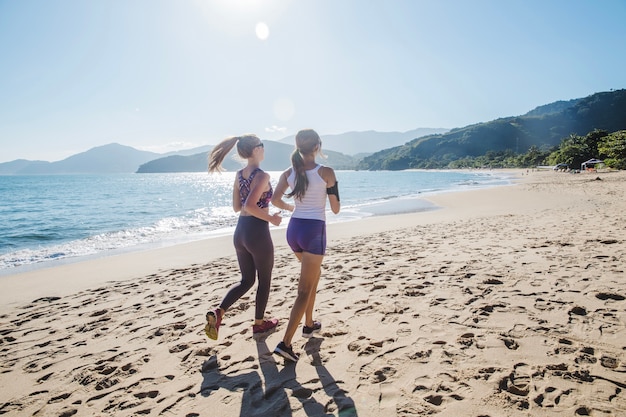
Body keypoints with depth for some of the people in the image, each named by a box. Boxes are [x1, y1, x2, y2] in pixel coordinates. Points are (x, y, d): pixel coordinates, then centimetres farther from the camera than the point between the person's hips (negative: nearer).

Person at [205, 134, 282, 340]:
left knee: (247, 280, 20)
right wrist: (271, 218, -14)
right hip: (258, 233, -7)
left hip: (240, 231, 7)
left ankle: (218, 312, 4)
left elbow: (237, 207, 12)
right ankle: (259, 323, 28)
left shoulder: (239, 174, 7)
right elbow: (250, 206, -27)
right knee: (264, 280, 14)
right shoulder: (262, 175, -16)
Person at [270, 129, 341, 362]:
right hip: (314, 231, -6)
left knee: (313, 275, 29)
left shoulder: (289, 173, 3)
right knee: (304, 291, 1)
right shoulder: (326, 172, -9)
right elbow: (336, 209, -4)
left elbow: (275, 200, 1)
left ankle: (309, 324, 38)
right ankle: (285, 343, -3)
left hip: (294, 229, 6)